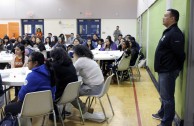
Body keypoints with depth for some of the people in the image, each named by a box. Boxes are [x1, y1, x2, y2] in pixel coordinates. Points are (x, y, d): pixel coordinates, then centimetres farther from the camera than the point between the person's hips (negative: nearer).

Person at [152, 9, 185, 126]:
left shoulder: (175, 34, -19)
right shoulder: (168, 32, 14)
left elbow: (180, 54, -22)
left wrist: (178, 68, -11)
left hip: (169, 71, -10)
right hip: (164, 70, 10)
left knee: (167, 97, -2)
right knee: (164, 95, 22)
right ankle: (162, 113, 38)